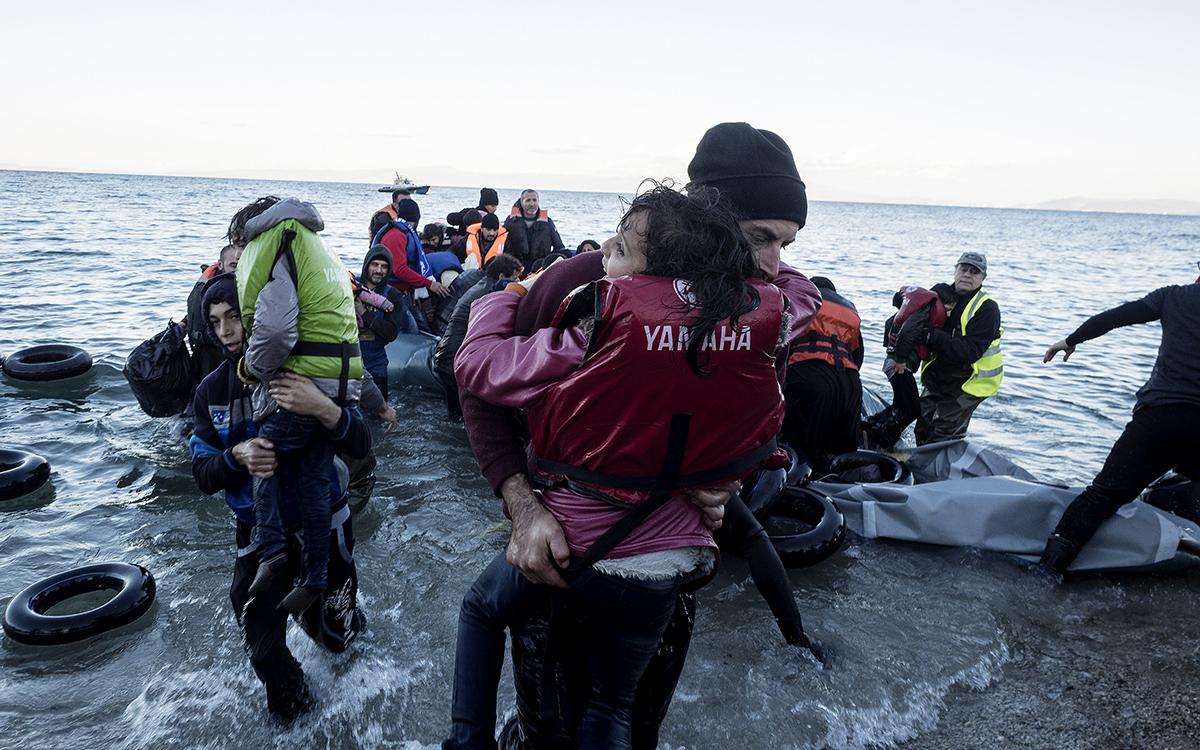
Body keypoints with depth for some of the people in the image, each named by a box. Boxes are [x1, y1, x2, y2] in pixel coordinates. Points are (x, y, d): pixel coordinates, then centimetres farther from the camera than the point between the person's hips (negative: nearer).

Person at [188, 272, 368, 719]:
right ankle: (287, 695, 33)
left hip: (322, 523, -2)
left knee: (338, 637, 13)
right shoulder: (211, 392, -3)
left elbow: (361, 446, -21)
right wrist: (238, 456, -26)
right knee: (262, 649, -2)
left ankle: (315, 609, 49)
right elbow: (203, 476, -3)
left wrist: (323, 409, -41)